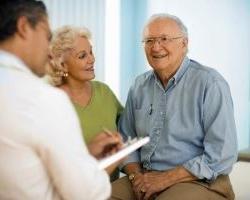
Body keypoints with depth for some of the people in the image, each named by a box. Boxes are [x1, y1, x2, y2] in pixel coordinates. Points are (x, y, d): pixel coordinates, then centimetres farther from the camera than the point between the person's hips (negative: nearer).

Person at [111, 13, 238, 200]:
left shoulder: (210, 84, -10)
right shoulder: (139, 86, 9)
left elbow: (222, 156, -15)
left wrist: (166, 178, -15)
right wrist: (136, 176, -5)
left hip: (198, 182, -4)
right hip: (145, 178, 5)